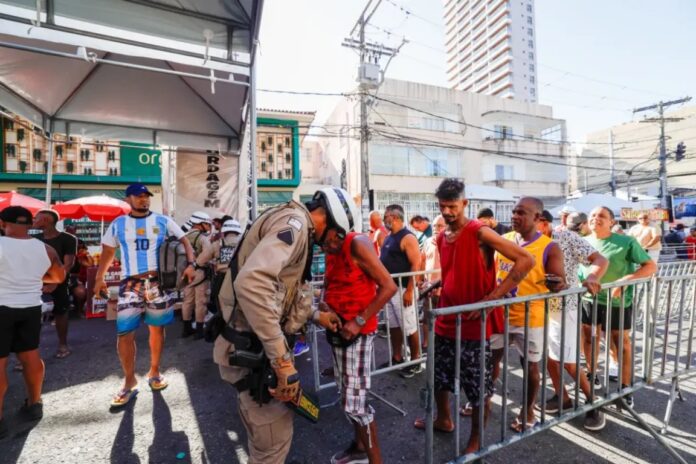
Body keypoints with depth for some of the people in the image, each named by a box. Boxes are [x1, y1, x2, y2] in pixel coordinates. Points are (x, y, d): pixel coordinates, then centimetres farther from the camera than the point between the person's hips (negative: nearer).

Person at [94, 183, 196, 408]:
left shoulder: (163, 221, 4)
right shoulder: (118, 224, 9)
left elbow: (184, 241, 2)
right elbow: (108, 251, 16)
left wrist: (190, 264, -12)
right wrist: (99, 278, 9)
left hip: (158, 281, 0)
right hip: (130, 283, 1)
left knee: (157, 329, 10)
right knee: (124, 333, -3)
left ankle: (154, 372, 28)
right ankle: (129, 382, 14)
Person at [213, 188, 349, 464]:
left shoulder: (295, 227, 13)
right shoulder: (295, 222, -20)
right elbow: (252, 283, -36)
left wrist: (315, 315, 23)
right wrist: (283, 359, -32)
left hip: (256, 343, 10)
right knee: (275, 436, 9)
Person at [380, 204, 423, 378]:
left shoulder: (407, 237, -14)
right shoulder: (389, 237, 12)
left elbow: (416, 265, -20)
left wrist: (409, 290, -22)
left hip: (401, 289, -9)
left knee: (409, 327, 2)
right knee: (393, 326, 16)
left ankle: (415, 362, 18)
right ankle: (397, 358, 30)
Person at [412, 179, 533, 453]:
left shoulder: (479, 233, -15)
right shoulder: (441, 238, 6)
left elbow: (525, 260, -20)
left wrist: (492, 298, -23)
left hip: (473, 324, -7)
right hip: (445, 321, 7)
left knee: (479, 388, 10)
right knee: (439, 376, 22)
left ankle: (475, 441, 34)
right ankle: (444, 420, 47)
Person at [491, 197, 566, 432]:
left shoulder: (549, 248, -11)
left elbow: (561, 284, -13)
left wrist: (557, 284, -34)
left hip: (529, 319, -3)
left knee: (530, 366, 14)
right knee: (491, 359, 16)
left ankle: (528, 411, 36)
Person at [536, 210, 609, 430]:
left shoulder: (568, 237, -13)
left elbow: (600, 259, -18)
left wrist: (592, 277, -39)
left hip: (564, 306, -5)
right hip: (541, 307, 6)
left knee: (568, 362, -1)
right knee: (547, 355, 13)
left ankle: (593, 403, 22)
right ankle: (562, 397, 32)